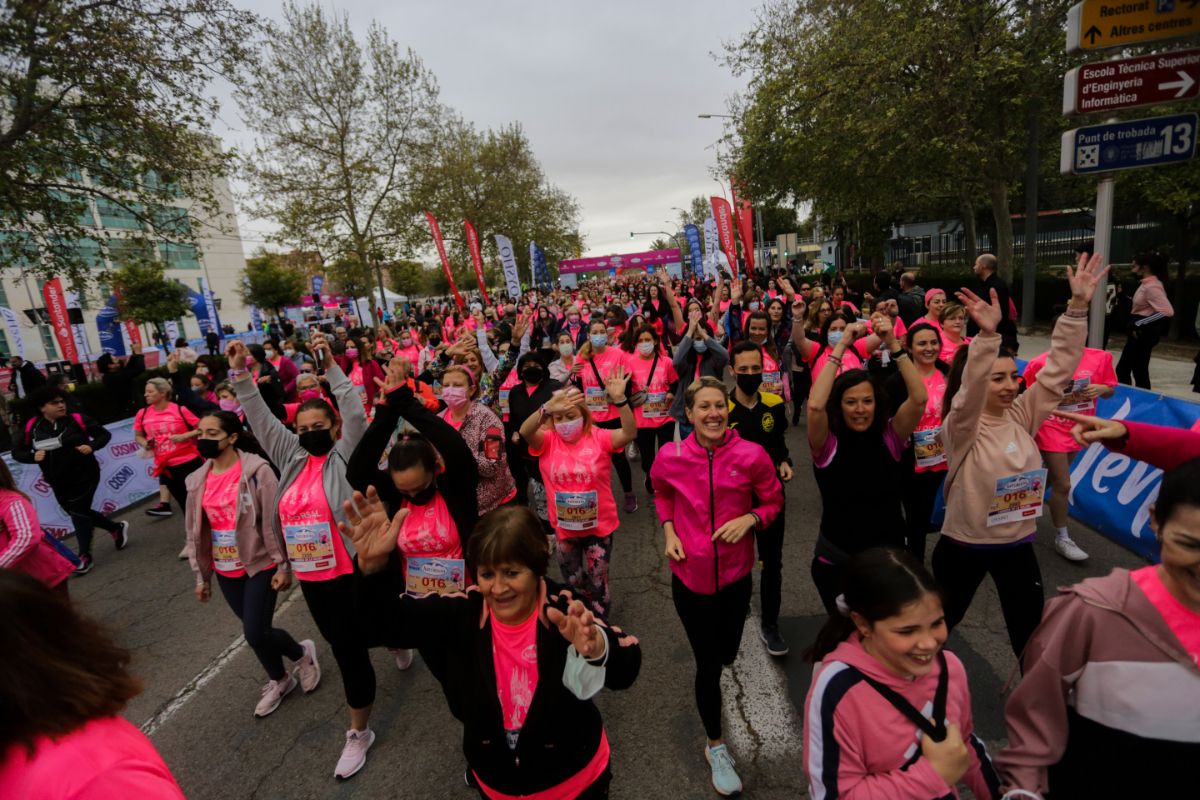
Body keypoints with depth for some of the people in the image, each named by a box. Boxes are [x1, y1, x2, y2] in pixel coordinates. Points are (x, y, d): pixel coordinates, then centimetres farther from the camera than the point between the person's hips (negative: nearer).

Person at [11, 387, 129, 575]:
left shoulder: (77, 420, -9)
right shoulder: (32, 427, -1)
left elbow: (105, 434, -1)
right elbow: (17, 451, 8)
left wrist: (91, 446, -18)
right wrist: (33, 456, -12)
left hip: (84, 476, -5)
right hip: (58, 482, 5)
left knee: (79, 512, -1)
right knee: (76, 512, 16)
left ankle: (85, 556, 12)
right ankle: (117, 528, 37)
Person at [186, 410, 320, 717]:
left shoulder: (257, 471, -16)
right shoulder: (198, 480, 2)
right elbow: (195, 530, 11)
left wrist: (283, 566, -14)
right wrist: (202, 576, 13)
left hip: (260, 565, -6)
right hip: (226, 571, 6)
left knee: (255, 634, -7)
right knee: (255, 631, 15)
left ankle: (303, 652, 25)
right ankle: (279, 680, 39)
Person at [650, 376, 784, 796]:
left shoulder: (752, 455, -18)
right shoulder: (670, 457, -15)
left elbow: (773, 501, -1)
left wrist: (750, 519, -20)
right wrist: (668, 530, -6)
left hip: (735, 574, 1)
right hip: (691, 575, -1)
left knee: (726, 654, 23)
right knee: (708, 663, 9)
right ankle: (716, 746, 35)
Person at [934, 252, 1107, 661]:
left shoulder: (1023, 415, -4)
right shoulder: (960, 427, -20)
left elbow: (1058, 367, -9)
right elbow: (970, 391, -40)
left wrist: (1077, 308, -19)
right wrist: (987, 334, -53)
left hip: (1018, 544, 4)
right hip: (964, 546, -4)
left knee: (1030, 634, 17)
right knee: (940, 624, 15)